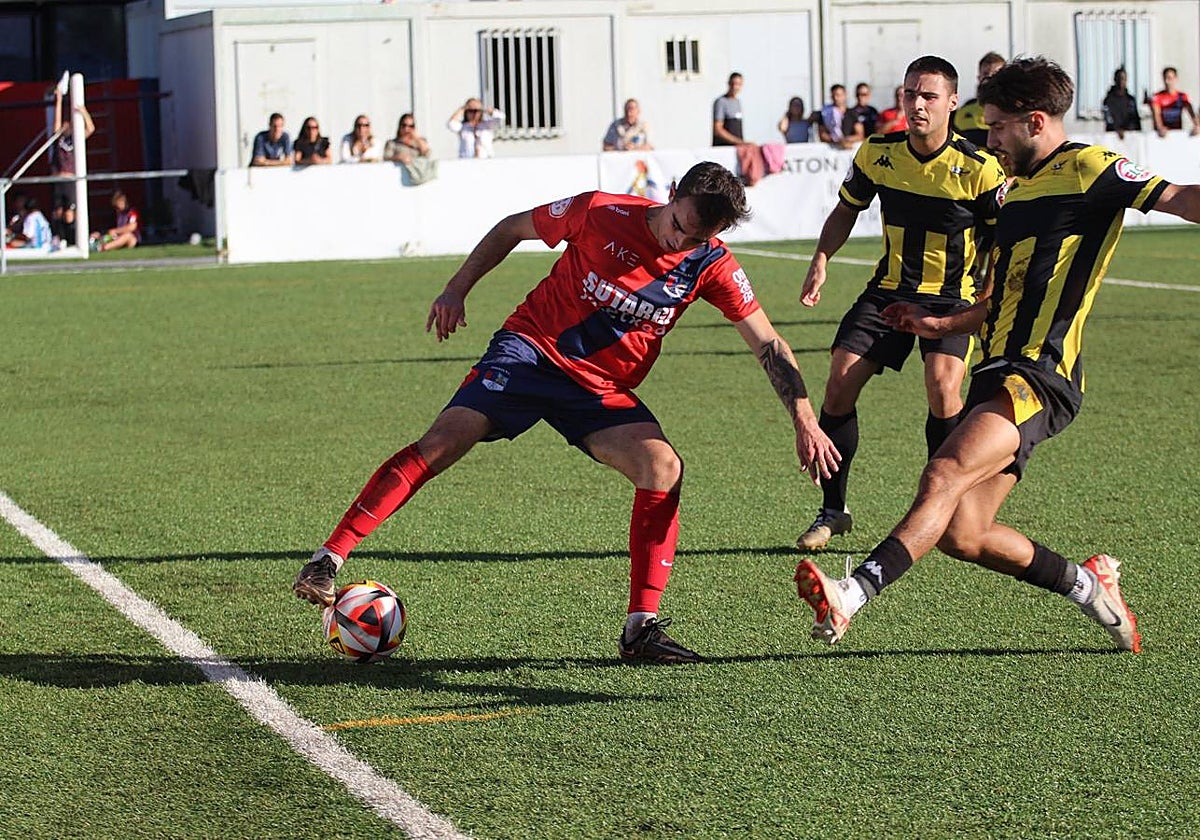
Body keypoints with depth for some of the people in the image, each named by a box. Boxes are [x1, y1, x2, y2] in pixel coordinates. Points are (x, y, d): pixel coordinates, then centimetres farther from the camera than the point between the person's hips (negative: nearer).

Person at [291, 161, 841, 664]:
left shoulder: (712, 267, -5)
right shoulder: (603, 213, -11)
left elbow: (769, 346, -1)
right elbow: (513, 228, 5)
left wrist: (806, 423, -9)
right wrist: (457, 289, 0)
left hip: (603, 390, 3)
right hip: (531, 348, -2)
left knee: (663, 467, -22)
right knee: (445, 439, -23)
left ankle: (641, 630, -14)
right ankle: (327, 561, -20)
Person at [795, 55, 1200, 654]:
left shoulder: (1088, 168, -2)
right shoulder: (1016, 190, 25)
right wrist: (942, 326, 36)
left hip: (1037, 376, -9)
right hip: (998, 370, 9)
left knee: (944, 477, -27)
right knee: (961, 534, 2)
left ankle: (850, 599, -41)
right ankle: (1088, 584, 20)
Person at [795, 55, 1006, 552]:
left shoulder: (977, 169, -15)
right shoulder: (878, 153, -4)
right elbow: (846, 210, 13)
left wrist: (989, 293, -19)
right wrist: (821, 260, -2)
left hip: (951, 296, -4)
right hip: (889, 289, 4)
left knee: (942, 389, -26)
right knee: (839, 385, -8)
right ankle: (833, 512, 8)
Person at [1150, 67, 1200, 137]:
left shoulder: (1182, 97, 6)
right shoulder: (1157, 97, -1)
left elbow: (1191, 112, -8)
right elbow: (1156, 114, -15)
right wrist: (1160, 128, -36)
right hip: (1163, 135, -1)